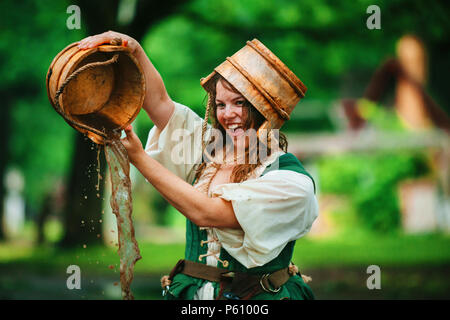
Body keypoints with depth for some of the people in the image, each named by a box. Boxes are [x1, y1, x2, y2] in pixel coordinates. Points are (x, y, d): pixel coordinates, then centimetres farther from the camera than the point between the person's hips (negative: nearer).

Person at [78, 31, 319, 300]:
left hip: (258, 298, -4)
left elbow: (204, 212, -16)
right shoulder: (210, 149, 9)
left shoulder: (292, 181, -10)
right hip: (192, 293, 4)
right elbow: (159, 101, 13)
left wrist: (139, 157, -11)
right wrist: (133, 49, -4)